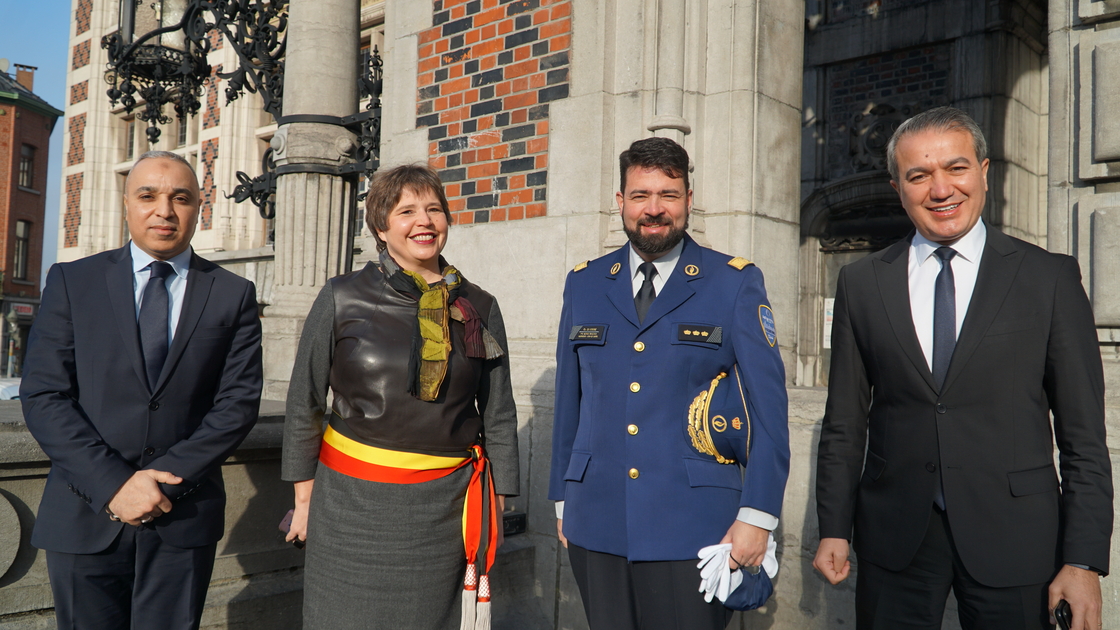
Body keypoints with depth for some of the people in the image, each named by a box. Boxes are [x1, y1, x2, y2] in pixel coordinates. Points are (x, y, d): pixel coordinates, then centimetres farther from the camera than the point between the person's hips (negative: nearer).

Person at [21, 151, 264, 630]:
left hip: (183, 519, 0)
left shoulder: (233, 295, 2)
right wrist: (113, 484, -14)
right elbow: (42, 396, -4)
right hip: (85, 516, 0)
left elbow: (238, 402, -3)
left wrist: (164, 482, -13)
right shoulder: (72, 282, 3)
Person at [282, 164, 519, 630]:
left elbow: (498, 414, 7)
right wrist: (305, 496, 5)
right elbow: (303, 403, 3)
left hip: (444, 505, 1)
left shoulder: (480, 308, 1)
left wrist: (496, 504, 8)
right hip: (353, 501, -1)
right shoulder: (342, 299, -3)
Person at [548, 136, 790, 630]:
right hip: (597, 521, 3)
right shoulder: (584, 284, 8)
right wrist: (562, 499, 12)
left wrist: (757, 516, -9)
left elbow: (769, 405, -4)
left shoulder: (736, 283, -2)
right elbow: (569, 400, 11)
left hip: (692, 527, -3)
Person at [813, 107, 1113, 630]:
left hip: (1014, 540, -1)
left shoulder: (1051, 278, -1)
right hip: (893, 541, 2)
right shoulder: (861, 283, 4)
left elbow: (1083, 434, -2)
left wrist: (1084, 561, -7)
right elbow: (845, 423, 6)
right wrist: (834, 529, 3)